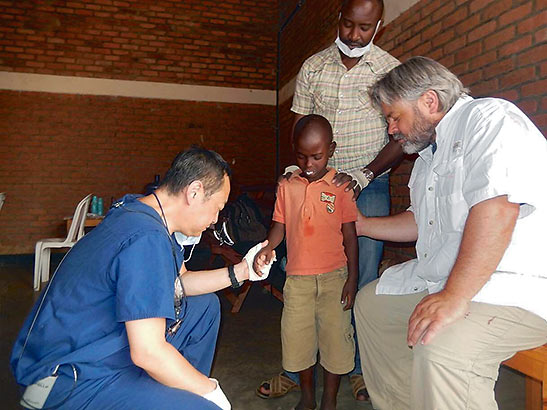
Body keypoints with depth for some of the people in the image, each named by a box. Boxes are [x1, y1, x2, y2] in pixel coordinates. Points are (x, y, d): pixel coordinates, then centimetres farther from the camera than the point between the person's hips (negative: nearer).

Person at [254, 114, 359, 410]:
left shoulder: (340, 186, -5)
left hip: (333, 276, -2)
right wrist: (267, 248, -15)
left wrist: (352, 279, -5)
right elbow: (279, 226, 6)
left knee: (334, 337, 6)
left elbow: (350, 235, -3)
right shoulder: (287, 186, 3)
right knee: (297, 339, 12)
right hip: (297, 277, 3)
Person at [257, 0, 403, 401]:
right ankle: (297, 370, 16)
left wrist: (366, 174, -12)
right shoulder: (313, 67, 8)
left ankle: (360, 368, 20)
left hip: (369, 186, -1)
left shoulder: (391, 70, 2)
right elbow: (300, 124, 10)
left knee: (363, 280, 2)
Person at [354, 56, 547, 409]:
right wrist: (362, 225, 30)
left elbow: (497, 207, -27)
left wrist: (454, 295, -32)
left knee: (442, 349, -34)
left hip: (518, 286, -10)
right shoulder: (430, 154, 18)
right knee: (371, 301, 15)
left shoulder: (488, 118, -12)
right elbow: (422, 222, 27)